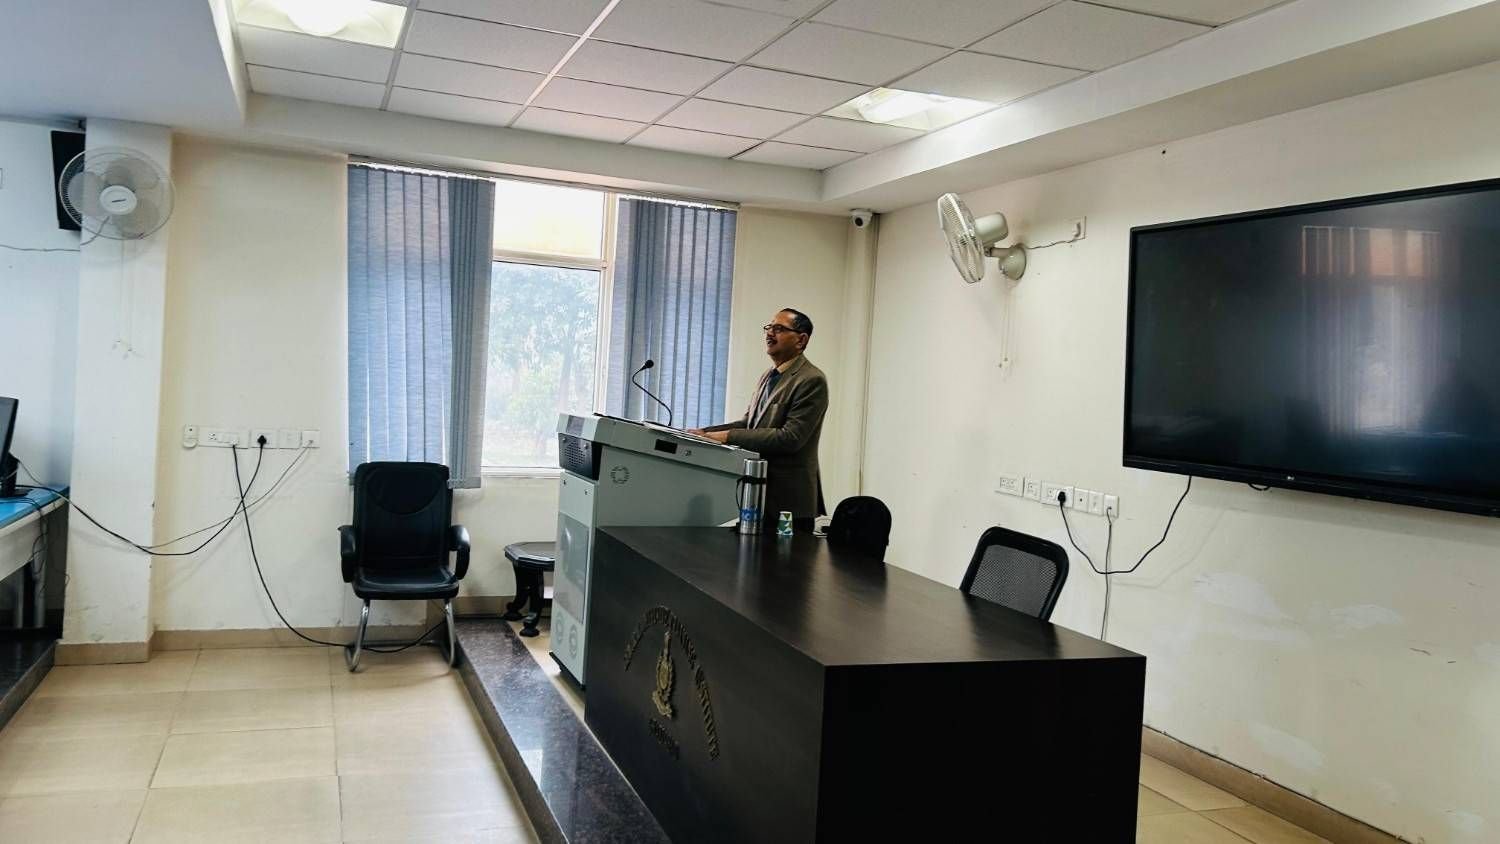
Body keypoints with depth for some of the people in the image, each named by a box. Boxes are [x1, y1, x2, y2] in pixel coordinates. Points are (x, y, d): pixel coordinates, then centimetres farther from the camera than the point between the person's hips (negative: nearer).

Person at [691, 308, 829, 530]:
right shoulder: (769, 376, 16)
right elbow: (748, 423, 17)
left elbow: (790, 437, -21)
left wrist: (729, 436, -21)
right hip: (758, 492, 8)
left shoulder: (811, 381, -13)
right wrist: (706, 432, 2)